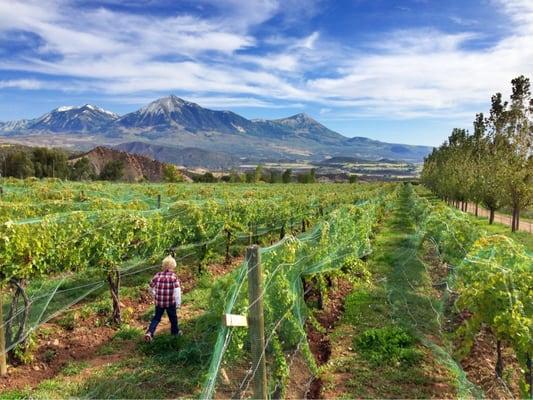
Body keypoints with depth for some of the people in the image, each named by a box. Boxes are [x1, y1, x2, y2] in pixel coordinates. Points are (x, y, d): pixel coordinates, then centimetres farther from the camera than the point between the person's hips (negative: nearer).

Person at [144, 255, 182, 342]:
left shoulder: (157, 275, -1)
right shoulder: (174, 277, -13)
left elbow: (151, 287, 12)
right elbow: (177, 290, -18)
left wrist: (155, 295, 28)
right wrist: (178, 303, -13)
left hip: (158, 302, 3)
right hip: (170, 302, -3)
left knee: (156, 318, 16)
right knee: (173, 317, 19)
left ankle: (149, 332, 0)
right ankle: (175, 331, 38)